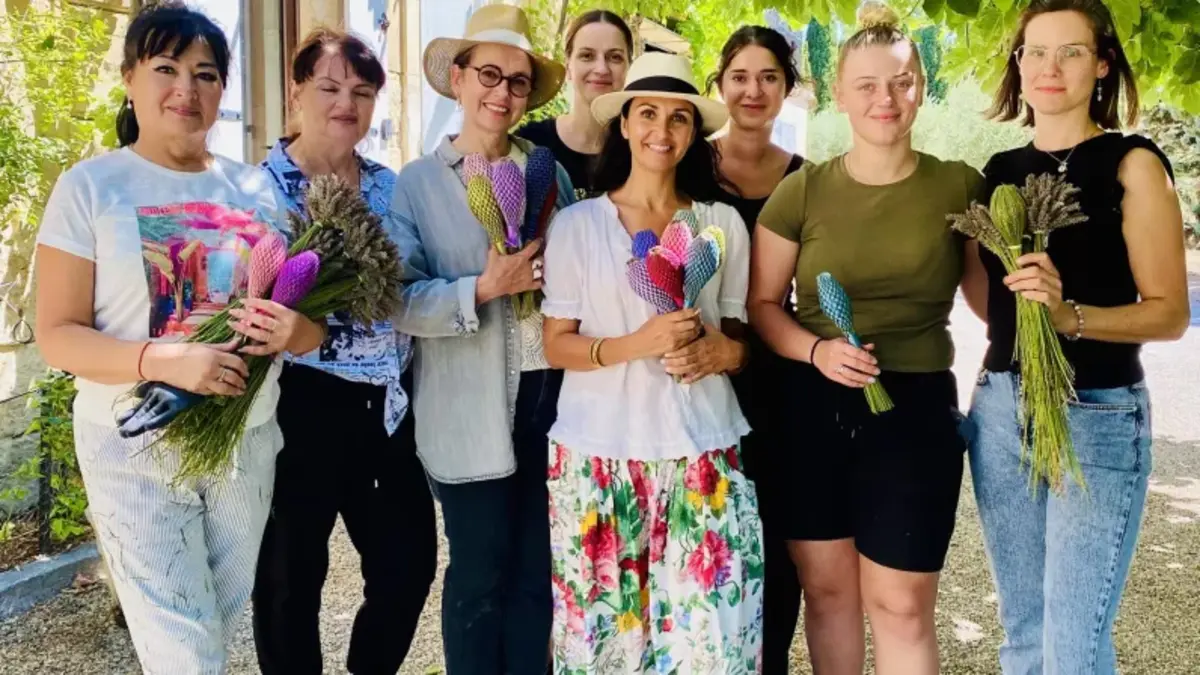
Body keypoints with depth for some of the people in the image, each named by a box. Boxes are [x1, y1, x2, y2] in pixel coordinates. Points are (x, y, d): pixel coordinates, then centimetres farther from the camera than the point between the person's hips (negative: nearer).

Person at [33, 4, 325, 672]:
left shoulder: (257, 187, 4)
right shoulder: (89, 186, -7)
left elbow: (302, 313, 8)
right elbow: (57, 335, -10)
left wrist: (298, 330, -16)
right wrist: (164, 360, -28)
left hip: (248, 443, 4)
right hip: (137, 449, -4)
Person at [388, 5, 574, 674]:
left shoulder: (551, 173, 9)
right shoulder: (416, 183, -1)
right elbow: (398, 300, -8)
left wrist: (545, 273, -9)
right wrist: (484, 288, -19)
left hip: (552, 394, 3)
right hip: (472, 410, -3)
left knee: (538, 571, 14)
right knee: (479, 577, 7)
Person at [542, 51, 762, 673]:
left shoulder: (724, 224, 5)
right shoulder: (576, 224, 0)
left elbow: (740, 337, 12)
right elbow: (556, 346, -1)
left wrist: (720, 351, -11)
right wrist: (637, 343, -18)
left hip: (703, 453, 2)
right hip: (599, 454, -1)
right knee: (605, 623, 6)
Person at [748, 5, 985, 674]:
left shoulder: (962, 187, -1)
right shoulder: (802, 191, 0)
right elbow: (761, 302, 3)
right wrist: (816, 349, -14)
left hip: (917, 409, -1)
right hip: (814, 407, 1)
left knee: (900, 605, 6)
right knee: (826, 588, 14)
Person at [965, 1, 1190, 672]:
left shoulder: (1131, 164, -5)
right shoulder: (1000, 171, 10)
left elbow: (1170, 313, -9)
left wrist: (1070, 315, -25)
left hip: (1097, 416, -5)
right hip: (1002, 408, 5)